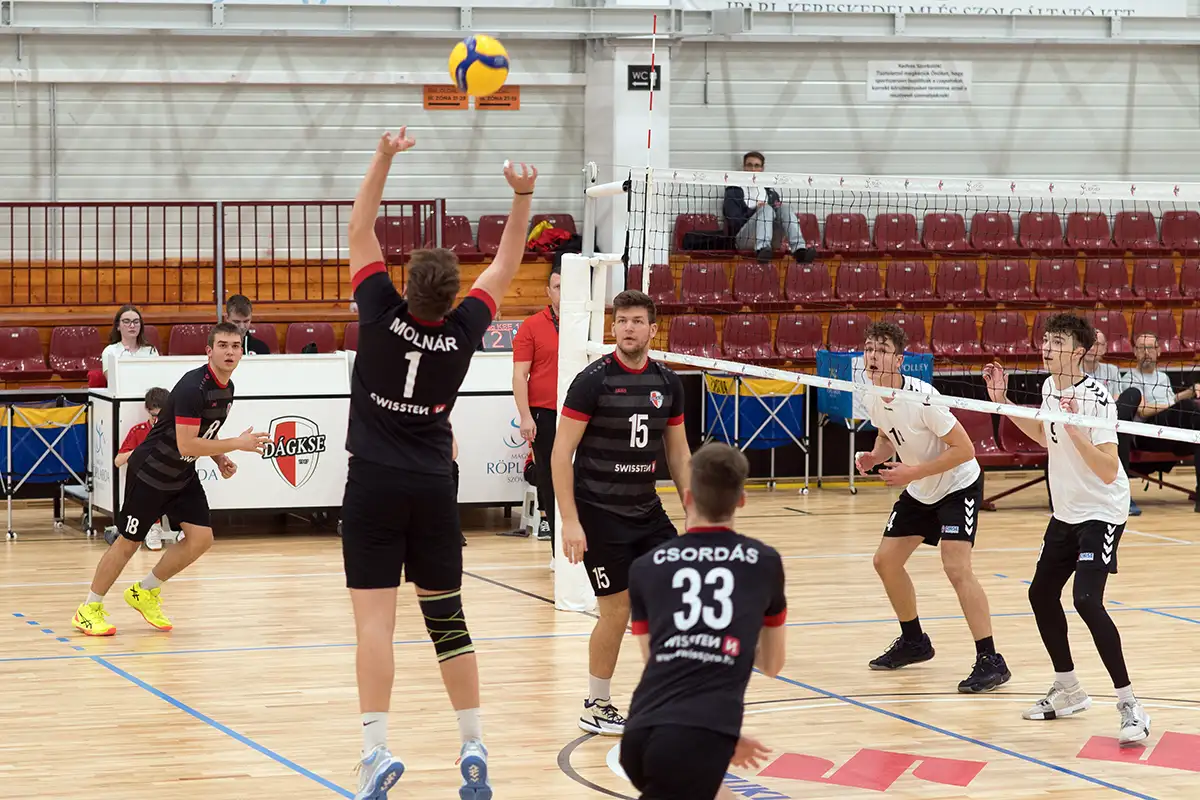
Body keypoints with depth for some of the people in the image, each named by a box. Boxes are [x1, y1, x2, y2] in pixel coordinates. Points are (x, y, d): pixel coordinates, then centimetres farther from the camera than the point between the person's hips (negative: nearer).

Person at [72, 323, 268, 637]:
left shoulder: (227, 388, 2)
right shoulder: (193, 386, -27)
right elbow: (186, 444, -31)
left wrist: (219, 459, 2)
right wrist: (237, 444, -28)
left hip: (183, 476, 8)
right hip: (150, 472, -8)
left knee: (201, 538, -2)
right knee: (129, 541, 0)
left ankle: (145, 593, 17)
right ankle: (89, 609, 16)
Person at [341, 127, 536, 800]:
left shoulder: (384, 316, -10)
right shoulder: (463, 334, -3)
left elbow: (361, 232, 0)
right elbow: (504, 269, 13)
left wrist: (384, 158, 0)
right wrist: (522, 199, 11)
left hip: (375, 486, -3)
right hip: (435, 489, 3)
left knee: (375, 618, -8)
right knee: (447, 617, 11)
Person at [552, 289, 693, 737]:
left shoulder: (667, 383, 4)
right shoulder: (593, 380, -13)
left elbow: (678, 452, 14)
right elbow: (561, 453, -13)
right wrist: (569, 521, -19)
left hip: (646, 511, 6)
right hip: (598, 513, -6)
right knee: (617, 609, -4)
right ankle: (596, 707, 13)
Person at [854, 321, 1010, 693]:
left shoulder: (921, 397, -30)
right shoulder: (872, 398, -7)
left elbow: (964, 449, -27)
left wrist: (913, 472, -28)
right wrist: (876, 456, -8)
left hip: (958, 485, -8)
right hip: (919, 492, 9)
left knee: (956, 567, -22)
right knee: (886, 561, 11)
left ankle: (990, 661, -18)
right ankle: (913, 641, 32)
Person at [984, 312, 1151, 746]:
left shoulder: (1096, 398, -23)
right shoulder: (1049, 387, 1)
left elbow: (1108, 471, -29)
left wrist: (1075, 429, -38)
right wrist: (1002, 402, 16)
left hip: (1101, 512, -9)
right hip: (1065, 513, 9)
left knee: (1086, 600, -22)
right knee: (1042, 595, 13)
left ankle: (1129, 705, -17)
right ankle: (1068, 690, 31)